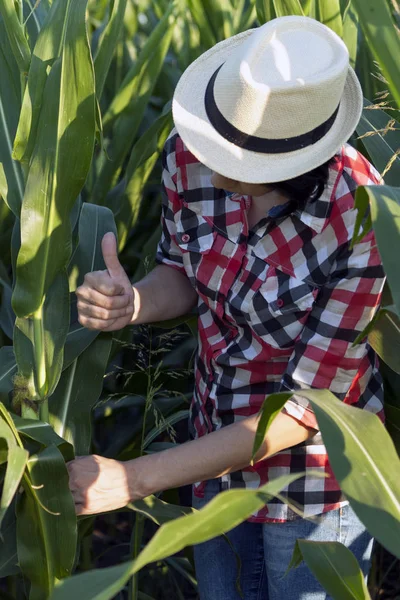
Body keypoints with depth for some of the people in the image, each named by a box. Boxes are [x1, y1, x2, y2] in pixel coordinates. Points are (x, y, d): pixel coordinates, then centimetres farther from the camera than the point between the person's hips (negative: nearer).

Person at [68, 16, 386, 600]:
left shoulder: (364, 227, -32)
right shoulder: (189, 156, -18)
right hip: (217, 448, 5)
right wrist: (132, 304, -23)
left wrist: (135, 478, -27)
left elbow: (304, 409, -26)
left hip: (312, 479, -5)